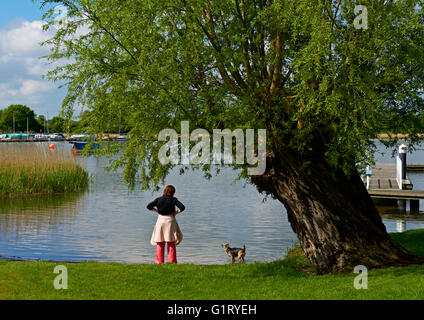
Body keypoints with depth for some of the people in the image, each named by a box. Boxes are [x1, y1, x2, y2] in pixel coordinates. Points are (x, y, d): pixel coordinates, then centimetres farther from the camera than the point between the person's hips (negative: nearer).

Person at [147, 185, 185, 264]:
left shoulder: (158, 199, 1)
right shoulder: (173, 199, -4)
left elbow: (149, 206, -5)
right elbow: (182, 207, -13)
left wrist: (157, 211, 3)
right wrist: (176, 212, -1)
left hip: (161, 220, 2)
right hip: (170, 220, -1)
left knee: (160, 243, 9)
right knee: (171, 243, 7)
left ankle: (159, 261, 8)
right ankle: (171, 261, 4)